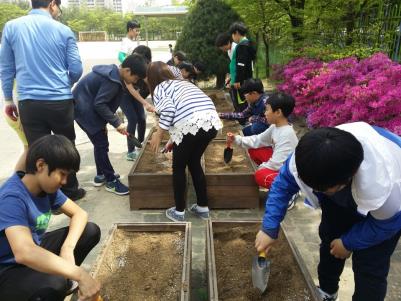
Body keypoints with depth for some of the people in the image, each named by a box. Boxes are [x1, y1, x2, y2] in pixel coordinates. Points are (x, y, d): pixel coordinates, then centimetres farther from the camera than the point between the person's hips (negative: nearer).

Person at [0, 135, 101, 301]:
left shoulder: (46, 187, -6)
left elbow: (79, 213, -3)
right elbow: (24, 253, -46)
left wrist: (67, 247, -22)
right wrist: (80, 275, -45)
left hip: (36, 252, 8)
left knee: (91, 231, -4)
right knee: (55, 283, -37)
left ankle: (62, 279, 7)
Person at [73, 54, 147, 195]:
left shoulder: (112, 74, 7)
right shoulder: (113, 81, -25)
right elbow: (99, 104, -26)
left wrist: (103, 123, 13)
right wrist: (117, 123, -20)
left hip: (87, 108, 10)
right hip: (85, 109, -10)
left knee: (100, 143, 16)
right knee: (102, 145, -5)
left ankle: (101, 175, 28)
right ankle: (111, 181, 5)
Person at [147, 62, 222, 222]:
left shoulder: (159, 88, 13)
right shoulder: (182, 83, 33)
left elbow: (168, 110, -8)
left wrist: (158, 134, 3)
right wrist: (174, 140, 45)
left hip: (191, 124, -6)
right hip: (212, 121, 7)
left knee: (178, 167, 16)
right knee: (194, 162, 25)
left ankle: (179, 211, 25)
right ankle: (203, 207, 33)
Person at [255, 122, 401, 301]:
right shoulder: (311, 155, -38)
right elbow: (283, 184, -21)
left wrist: (349, 242, -12)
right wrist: (269, 229, -23)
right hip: (343, 198, 4)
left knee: (370, 266, -9)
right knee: (329, 237, 12)